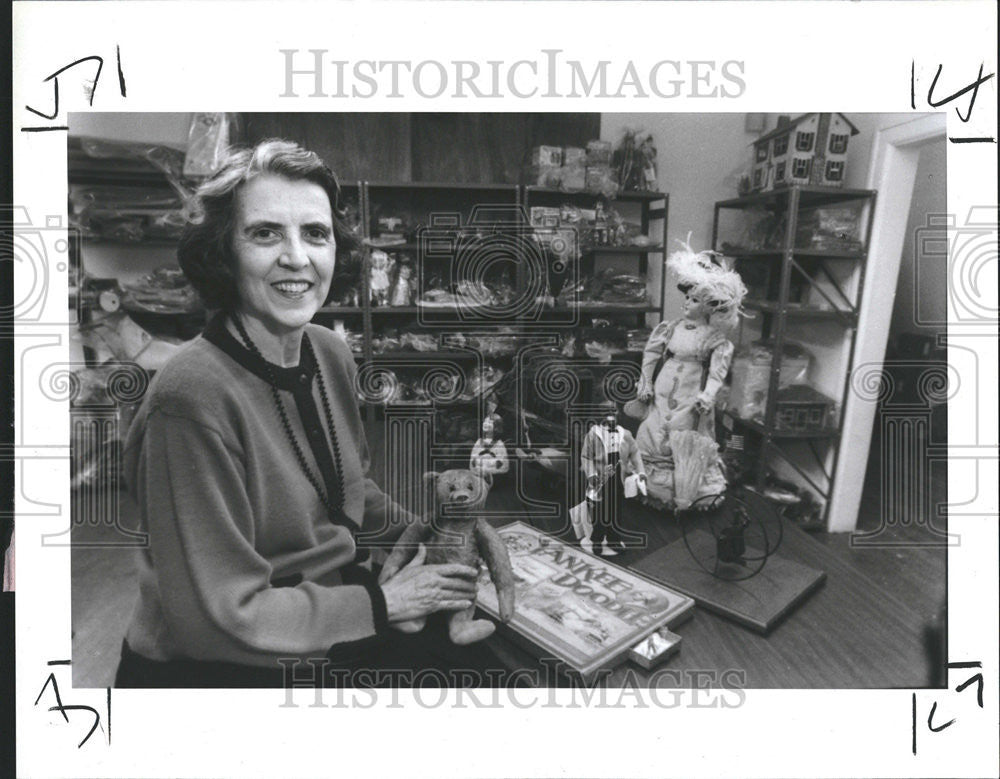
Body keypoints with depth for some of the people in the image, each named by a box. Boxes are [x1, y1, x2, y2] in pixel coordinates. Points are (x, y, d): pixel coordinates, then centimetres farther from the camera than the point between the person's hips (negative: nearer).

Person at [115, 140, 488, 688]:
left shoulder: (331, 353, -2)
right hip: (214, 669, -6)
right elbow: (220, 616, -22)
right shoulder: (193, 398, -25)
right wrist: (383, 601, -16)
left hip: (332, 638, 6)